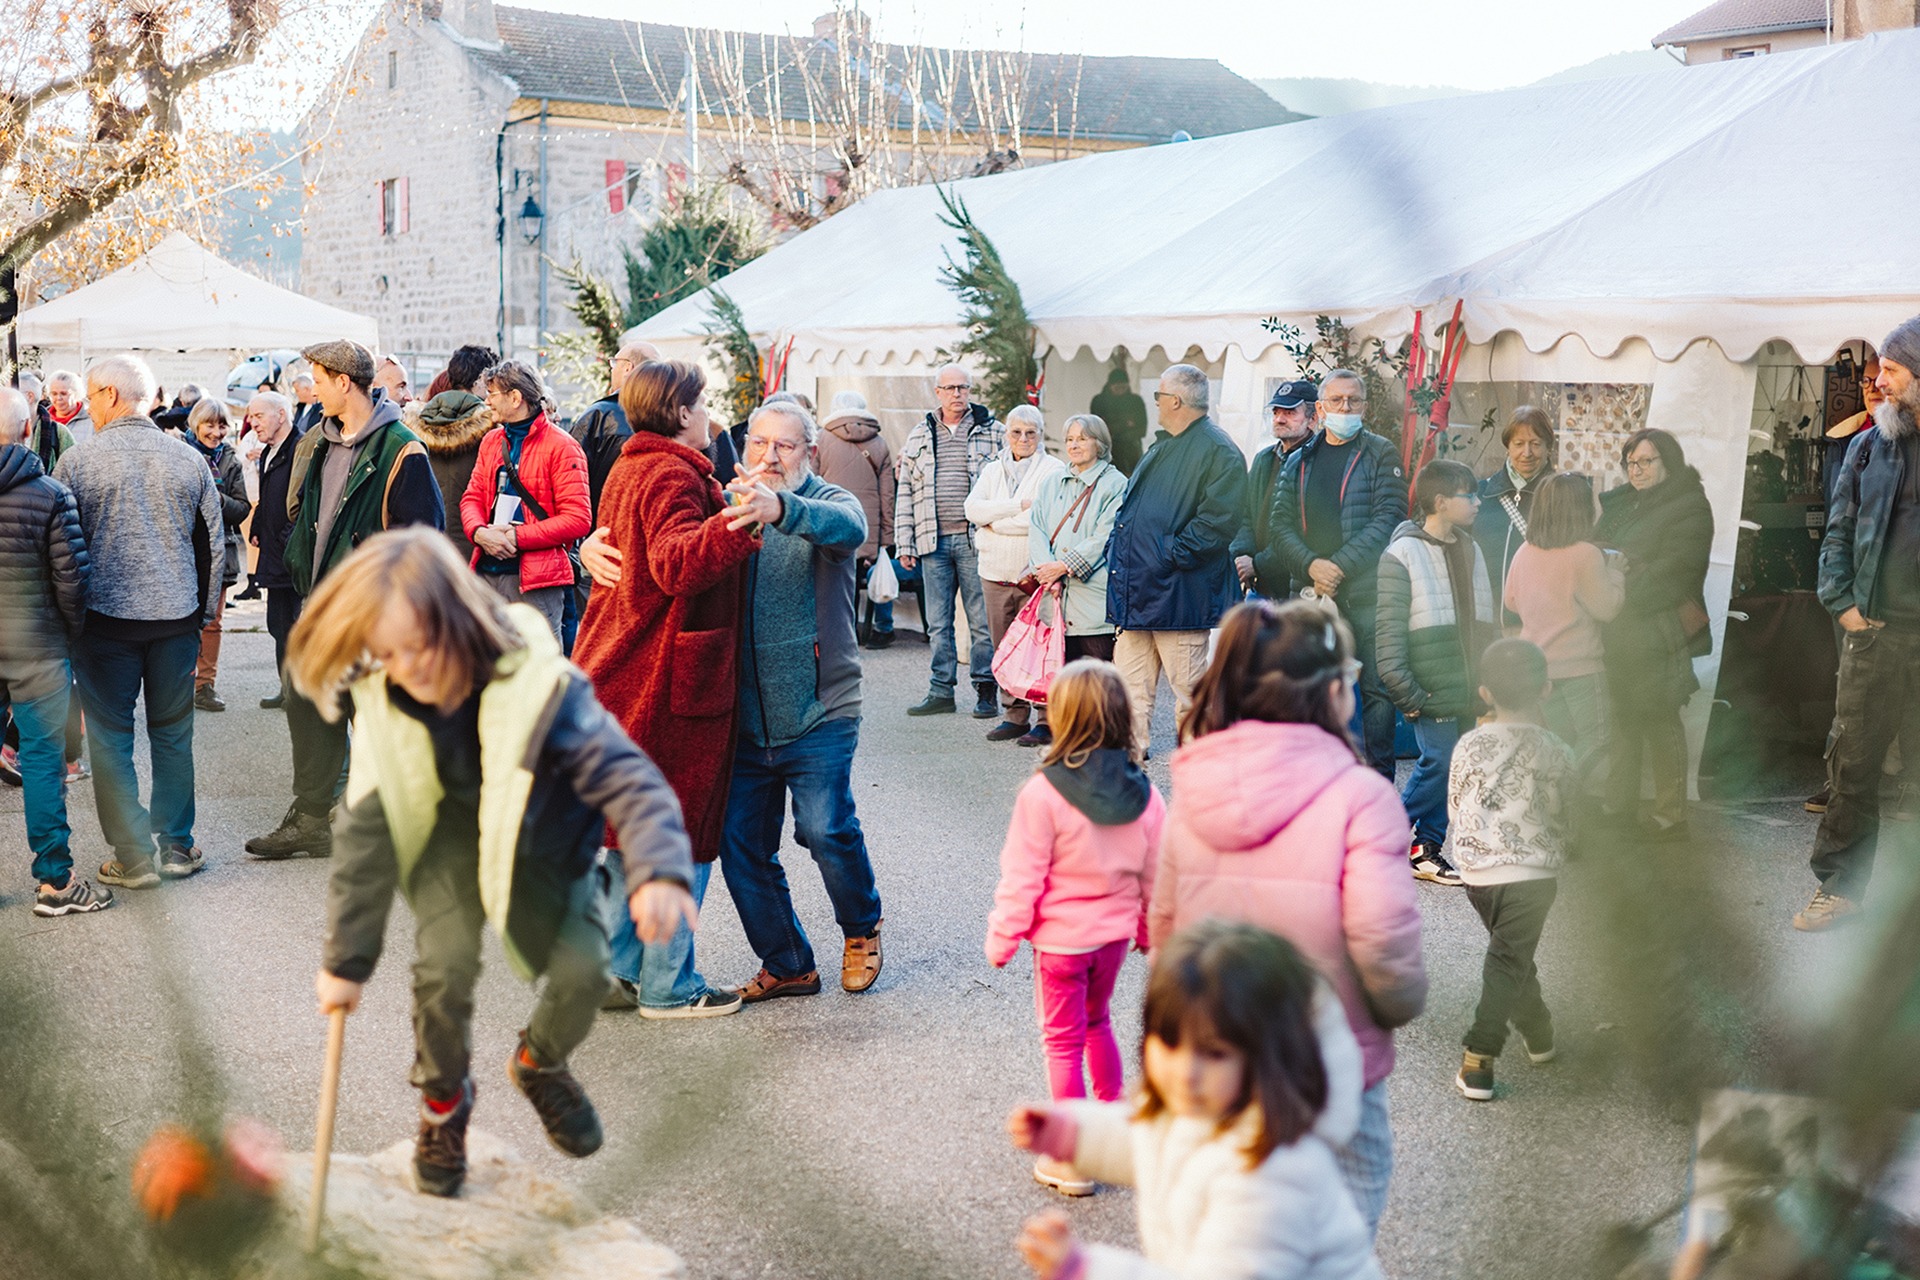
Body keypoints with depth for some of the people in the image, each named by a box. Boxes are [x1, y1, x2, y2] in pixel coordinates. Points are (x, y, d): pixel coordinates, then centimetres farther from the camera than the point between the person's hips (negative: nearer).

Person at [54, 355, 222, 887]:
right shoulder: (189, 460, 1)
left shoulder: (78, 460, -7)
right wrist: (203, 612, 18)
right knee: (173, 734, 13)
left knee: (111, 737, 6)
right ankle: (177, 846, 17)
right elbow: (211, 545, 7)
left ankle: (134, 856, 7)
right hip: (177, 617, 3)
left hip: (104, 618, -3)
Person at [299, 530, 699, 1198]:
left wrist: (658, 871, -56)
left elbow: (627, 778, -37)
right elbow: (365, 835, -12)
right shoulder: (385, 706, -22)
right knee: (443, 968, -18)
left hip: (541, 838, -1)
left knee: (583, 970, -16)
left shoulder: (537, 685, -34)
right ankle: (443, 1099, 13)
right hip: (453, 834, 1)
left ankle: (540, 1062, 20)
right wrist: (346, 959, -7)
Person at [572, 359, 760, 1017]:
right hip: (673, 686, -10)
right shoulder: (672, 476, -17)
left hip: (626, 677, 10)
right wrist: (737, 526, -50)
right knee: (683, 835, 1)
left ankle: (615, 964, 24)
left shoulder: (629, 469, 14)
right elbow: (677, 563, -36)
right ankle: (667, 986, 9)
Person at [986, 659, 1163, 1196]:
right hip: (1115, 933, 5)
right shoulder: (1144, 794, -9)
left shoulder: (1043, 794, -23)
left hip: (1061, 939, -5)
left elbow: (1022, 879, -17)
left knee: (1064, 1042, 9)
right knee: (1097, 1022, 28)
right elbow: (1154, 875, 2)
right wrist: (1151, 932, 17)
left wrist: (1002, 939, -4)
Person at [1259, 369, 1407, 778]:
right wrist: (1311, 565, -9)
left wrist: (1341, 564, -14)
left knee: (1375, 688, -4)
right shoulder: (1299, 461, 16)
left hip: (1366, 591, -3)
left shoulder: (1380, 453, 4)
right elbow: (1281, 525, 9)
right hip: (1312, 592, 4)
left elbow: (1389, 518, -6)